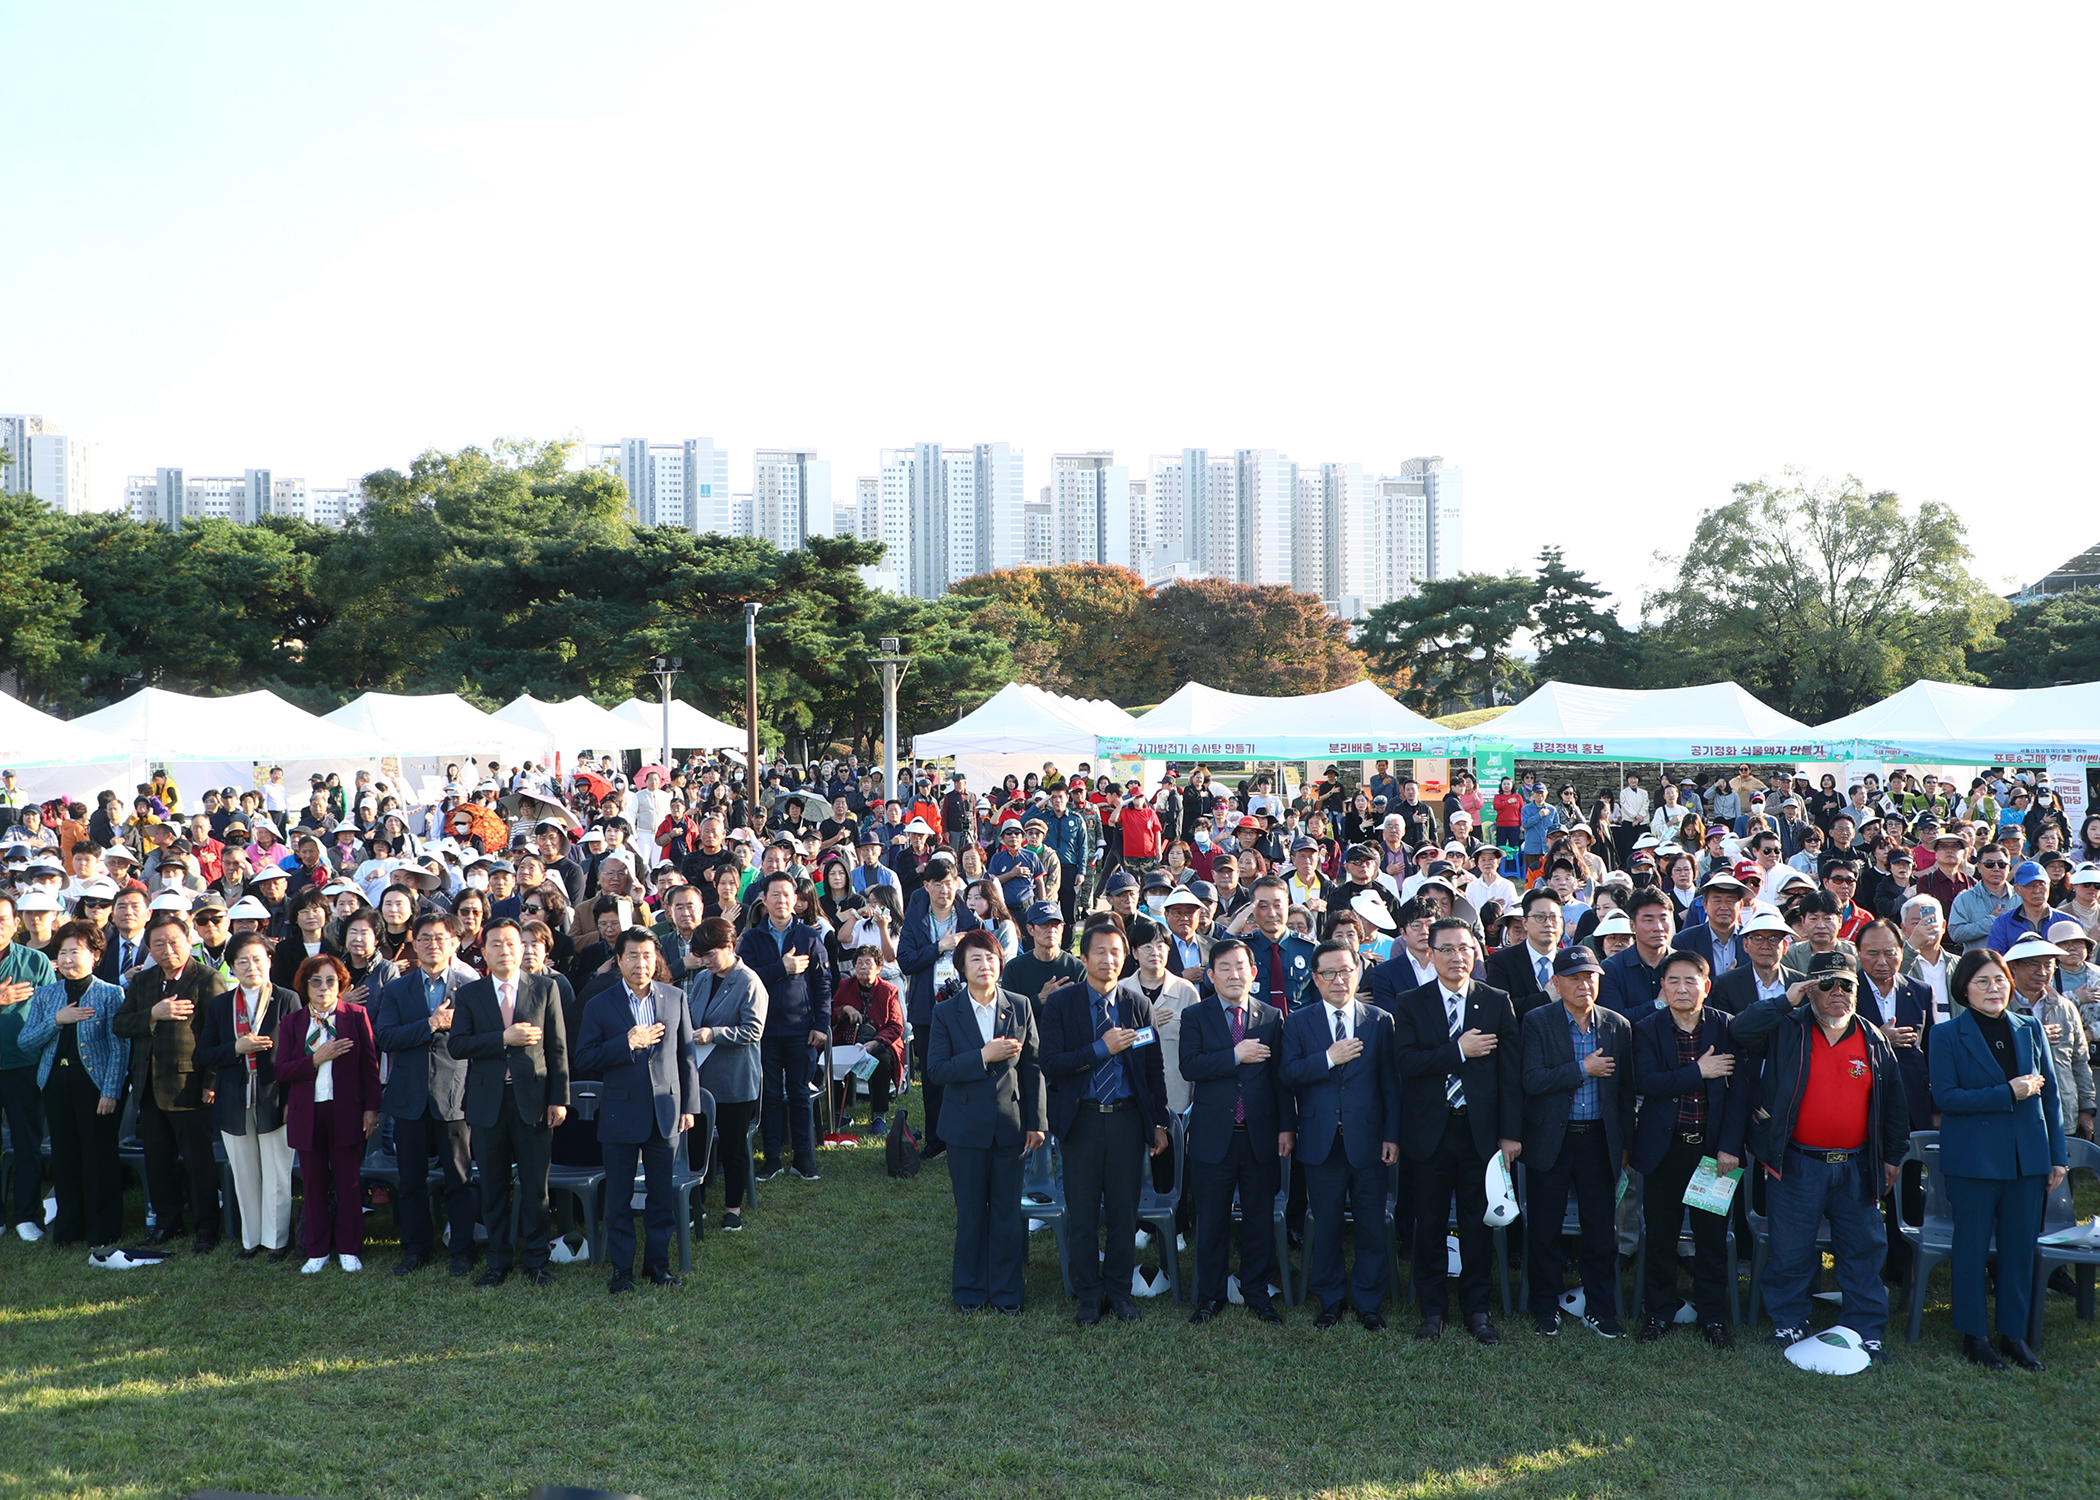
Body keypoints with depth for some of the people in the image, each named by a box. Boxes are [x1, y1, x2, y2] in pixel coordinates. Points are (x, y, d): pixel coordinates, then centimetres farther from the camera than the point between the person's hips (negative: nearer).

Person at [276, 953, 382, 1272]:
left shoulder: (356, 1016, 1)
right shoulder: (291, 1023, 7)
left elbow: (370, 1065, 0)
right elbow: (282, 1070, -2)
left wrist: (371, 1108, -5)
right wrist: (318, 1058, -15)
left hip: (346, 1111, -2)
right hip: (307, 1113, 2)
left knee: (348, 1183, 3)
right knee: (313, 1185, 7)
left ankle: (349, 1250, 14)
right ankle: (317, 1252, 18)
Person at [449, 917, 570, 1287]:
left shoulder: (545, 988, 4)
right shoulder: (469, 994, 6)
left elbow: (557, 1047, 2)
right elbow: (456, 1046, -5)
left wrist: (559, 1098, -3)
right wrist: (504, 1038, -17)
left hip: (533, 1098, -1)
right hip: (488, 1101, 1)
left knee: (535, 1185, 3)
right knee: (493, 1187, 8)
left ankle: (536, 1260, 15)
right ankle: (499, 1261, 20)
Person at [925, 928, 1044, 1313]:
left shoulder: (1019, 1007, 2)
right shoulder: (946, 1012, -2)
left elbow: (1033, 1067, 4)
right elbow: (936, 1070, -10)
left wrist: (1035, 1122, 1)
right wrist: (983, 1056, -19)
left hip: (1010, 1122, 1)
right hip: (967, 1126, -1)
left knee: (1007, 1212, 7)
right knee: (970, 1213, 8)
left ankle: (1006, 1291, 21)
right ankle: (969, 1290, 23)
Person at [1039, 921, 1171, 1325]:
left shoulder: (1137, 1005, 4)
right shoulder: (1060, 1004, -4)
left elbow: (1154, 1068, 8)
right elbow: (1050, 1065, -13)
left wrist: (1159, 1122, 6)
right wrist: (1102, 1048, -20)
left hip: (1127, 1119, 2)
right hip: (1081, 1120, -2)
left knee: (1124, 1211, 9)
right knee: (1082, 1213, 6)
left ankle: (1118, 1290, 25)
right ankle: (1088, 1294, 22)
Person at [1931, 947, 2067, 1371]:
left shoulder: (2031, 1030, 9)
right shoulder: (1948, 1035, -4)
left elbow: (2049, 1095, 12)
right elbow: (1945, 1097, -12)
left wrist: (2057, 1157, 9)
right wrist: (2007, 1093, -17)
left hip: (2027, 1158, 4)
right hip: (1973, 1158, -4)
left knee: (2021, 1248, 9)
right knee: (1972, 1248, 4)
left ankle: (2014, 1333, 22)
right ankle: (1973, 1335, 17)